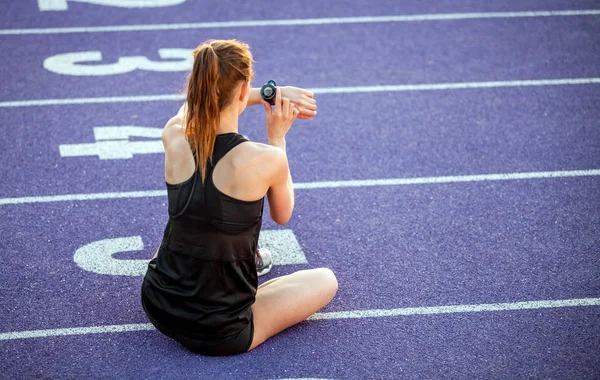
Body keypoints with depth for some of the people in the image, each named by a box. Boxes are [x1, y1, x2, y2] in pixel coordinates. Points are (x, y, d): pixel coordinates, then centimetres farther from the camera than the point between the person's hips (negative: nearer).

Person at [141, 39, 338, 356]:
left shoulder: (173, 139, -10)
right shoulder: (265, 160, -22)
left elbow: (203, 100, 16)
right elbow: (282, 215, 2)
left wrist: (268, 95, 11)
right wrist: (277, 138, 6)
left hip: (157, 306, 4)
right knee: (325, 281, 22)